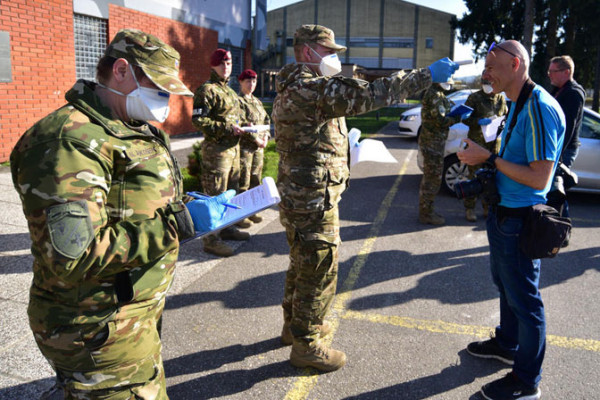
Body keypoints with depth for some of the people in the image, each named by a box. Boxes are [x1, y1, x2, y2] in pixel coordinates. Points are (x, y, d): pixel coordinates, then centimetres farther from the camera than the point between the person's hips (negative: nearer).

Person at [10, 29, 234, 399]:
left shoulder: (137, 132, 9)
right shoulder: (70, 142, -23)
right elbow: (72, 259, -31)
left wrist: (190, 205, 0)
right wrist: (180, 222, -27)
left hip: (140, 311, 10)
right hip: (102, 332, -9)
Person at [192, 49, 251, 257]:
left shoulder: (230, 91, 20)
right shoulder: (207, 90, -9)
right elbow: (198, 119, -17)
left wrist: (240, 127, 8)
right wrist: (227, 128, -20)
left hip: (234, 146, 9)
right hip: (216, 148, -9)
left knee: (231, 190, 17)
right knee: (216, 194, -8)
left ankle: (227, 228, 32)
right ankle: (211, 239, -2)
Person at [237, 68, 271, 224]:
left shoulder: (257, 101, 18)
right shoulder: (238, 101, -7)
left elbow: (266, 121, 19)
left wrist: (266, 136, 1)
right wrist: (256, 139, -15)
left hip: (259, 147, 8)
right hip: (244, 147, -8)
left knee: (256, 180, 12)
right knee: (243, 182, -6)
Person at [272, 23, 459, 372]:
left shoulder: (292, 88, 16)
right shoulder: (311, 88, -21)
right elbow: (369, 94, -29)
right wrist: (426, 75, -24)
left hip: (298, 196, 11)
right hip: (314, 202, -11)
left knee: (303, 266, 23)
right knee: (319, 273, 2)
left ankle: (295, 325, 40)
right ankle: (306, 346, 17)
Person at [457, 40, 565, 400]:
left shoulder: (539, 108, -22)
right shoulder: (518, 104, 10)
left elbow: (539, 178, -25)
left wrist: (490, 158, -21)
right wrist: (482, 154, 6)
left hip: (520, 220, -10)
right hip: (503, 211, 10)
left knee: (524, 297, 3)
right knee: (505, 284, 24)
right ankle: (507, 344, 46)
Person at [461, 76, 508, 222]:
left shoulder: (501, 98, 11)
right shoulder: (474, 97, -2)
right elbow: (465, 118, -3)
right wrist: (479, 121, -19)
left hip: (495, 143, 5)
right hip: (477, 143, -4)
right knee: (474, 176, -4)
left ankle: (487, 207, 21)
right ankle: (469, 208, 5)